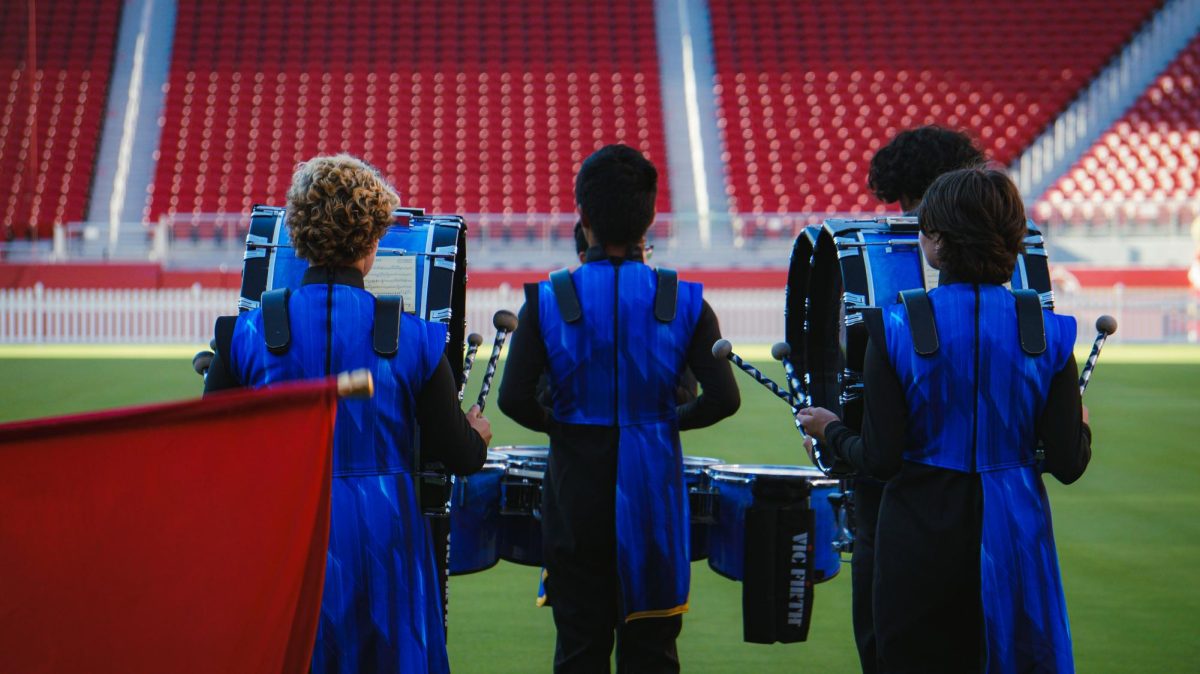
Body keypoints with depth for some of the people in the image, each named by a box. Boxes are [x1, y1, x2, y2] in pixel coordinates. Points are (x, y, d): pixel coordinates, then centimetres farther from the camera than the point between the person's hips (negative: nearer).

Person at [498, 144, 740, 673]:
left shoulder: (548, 300, -7)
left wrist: (558, 424, 7)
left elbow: (514, 399, -13)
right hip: (653, 491, 1)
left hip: (577, 488, 0)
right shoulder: (683, 301, -5)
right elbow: (723, 398, -9)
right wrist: (670, 420, 9)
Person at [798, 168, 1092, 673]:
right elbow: (1067, 465, -6)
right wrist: (1081, 429, 17)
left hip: (922, 536, -1)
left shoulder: (896, 327, -11)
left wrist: (830, 431, 9)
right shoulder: (1046, 332, -6)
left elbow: (881, 460, -11)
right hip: (1013, 534, 2)